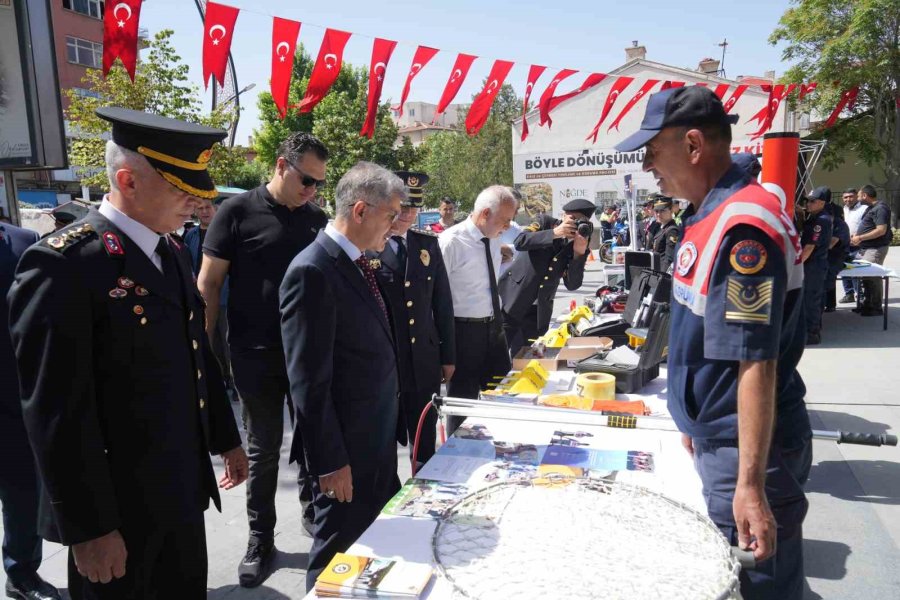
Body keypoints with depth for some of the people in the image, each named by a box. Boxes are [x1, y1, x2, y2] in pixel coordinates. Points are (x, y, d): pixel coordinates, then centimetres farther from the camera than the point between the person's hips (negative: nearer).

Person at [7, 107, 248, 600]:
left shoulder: (173, 253, 6)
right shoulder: (64, 264, -20)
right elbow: (57, 413, -20)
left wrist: (225, 439, 17)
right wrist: (89, 527, -17)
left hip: (183, 489, 7)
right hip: (117, 503, -7)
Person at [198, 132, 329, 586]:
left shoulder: (318, 218, 5)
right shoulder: (237, 211, -6)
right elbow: (208, 284, -5)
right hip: (256, 353, -3)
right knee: (263, 448, 9)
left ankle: (313, 513, 36)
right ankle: (260, 540, 26)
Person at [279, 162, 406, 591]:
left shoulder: (360, 262, 7)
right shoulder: (312, 271, -21)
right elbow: (309, 382, -21)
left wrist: (390, 425, 12)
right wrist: (330, 460, -17)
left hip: (379, 437, 8)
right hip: (345, 447, -8)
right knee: (339, 558, 11)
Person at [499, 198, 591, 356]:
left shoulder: (578, 245, 1)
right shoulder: (546, 223, -3)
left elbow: (572, 284, -6)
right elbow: (520, 242, -19)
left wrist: (579, 253, -19)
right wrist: (554, 233, -27)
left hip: (538, 313, 3)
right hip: (511, 302, -2)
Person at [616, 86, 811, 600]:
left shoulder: (743, 227, -24)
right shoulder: (711, 215, 6)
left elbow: (756, 362, -26)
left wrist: (751, 484, -24)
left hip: (749, 447, -9)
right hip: (715, 437, 9)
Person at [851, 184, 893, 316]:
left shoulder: (880, 208, -15)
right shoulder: (870, 208, 16)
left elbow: (881, 230, -22)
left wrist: (860, 238, -19)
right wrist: (856, 236, 10)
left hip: (875, 249, -10)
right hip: (866, 248, 10)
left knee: (873, 278, -6)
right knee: (866, 277, 14)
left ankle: (876, 308, 1)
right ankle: (867, 304, 23)